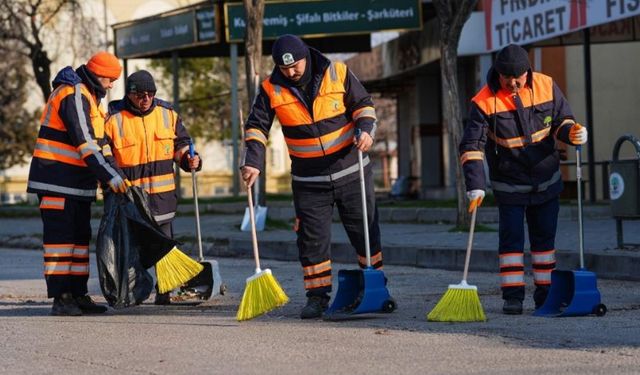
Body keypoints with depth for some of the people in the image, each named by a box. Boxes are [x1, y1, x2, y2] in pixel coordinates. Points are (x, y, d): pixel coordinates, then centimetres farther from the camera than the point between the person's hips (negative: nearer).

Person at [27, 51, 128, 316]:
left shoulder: (87, 96, 17)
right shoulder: (73, 95, -16)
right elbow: (85, 144, -23)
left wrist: (108, 172, 17)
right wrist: (111, 177, -25)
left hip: (78, 182, 10)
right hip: (57, 181, -10)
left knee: (80, 237, 11)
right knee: (60, 237, -9)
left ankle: (77, 295, 15)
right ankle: (60, 298, -10)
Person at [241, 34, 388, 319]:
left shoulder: (337, 74, -8)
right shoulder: (272, 90, -6)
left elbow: (363, 104, 1)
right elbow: (257, 126, -6)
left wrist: (366, 129, -18)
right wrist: (253, 162, -18)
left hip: (351, 170, 0)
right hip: (308, 181, 0)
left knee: (365, 231, 6)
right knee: (312, 238, -2)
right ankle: (317, 296, 6)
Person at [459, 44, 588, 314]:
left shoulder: (546, 86, -8)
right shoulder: (484, 102, -18)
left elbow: (561, 120, 3)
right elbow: (471, 147, -18)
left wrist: (571, 132, -21)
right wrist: (475, 187, -26)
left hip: (546, 180, 3)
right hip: (509, 185, -3)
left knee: (544, 238, 10)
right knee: (511, 238, -5)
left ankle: (544, 294, 18)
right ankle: (512, 296, 0)